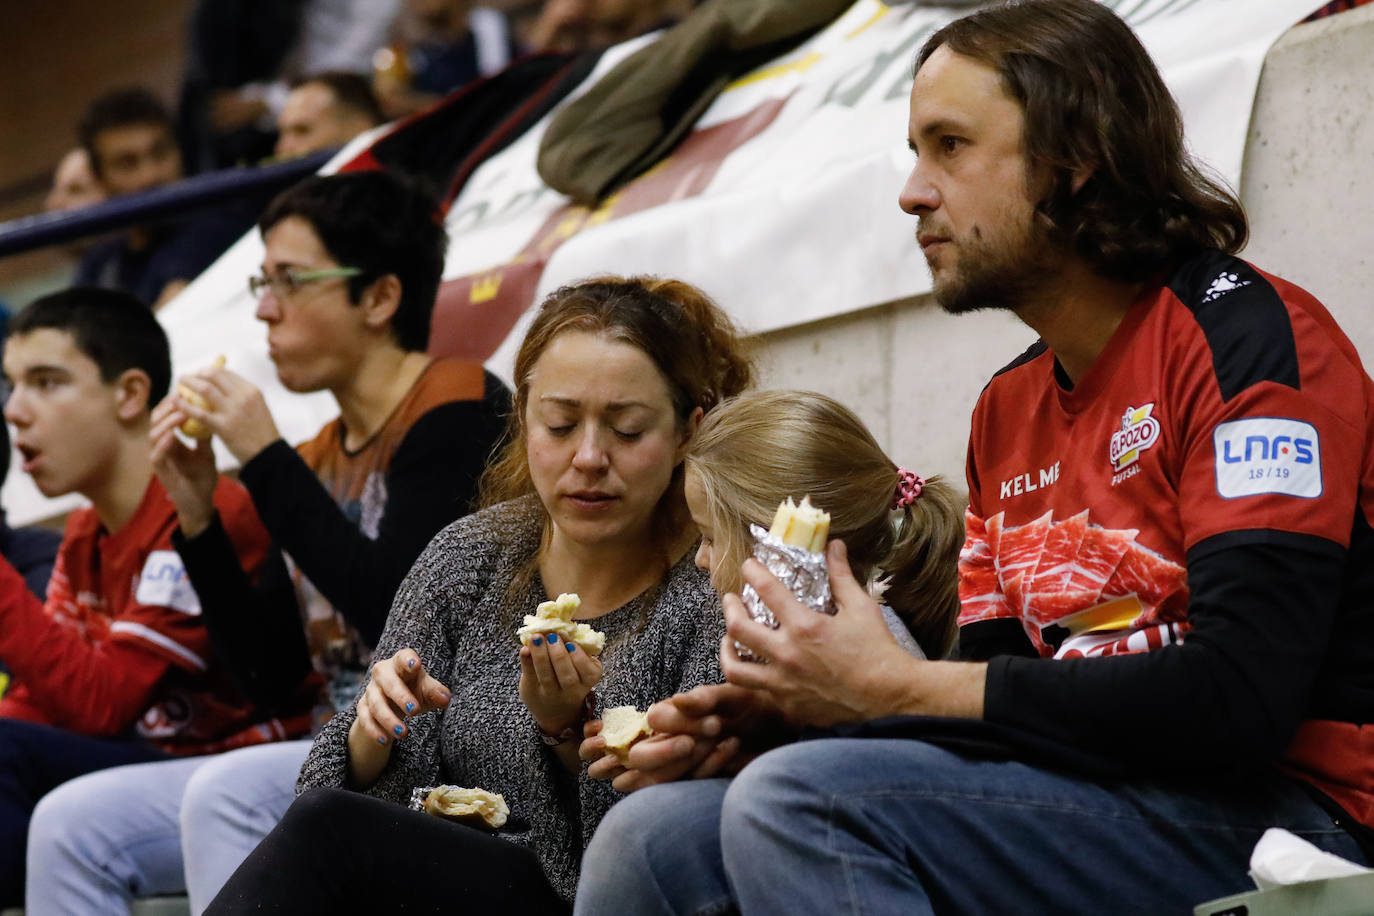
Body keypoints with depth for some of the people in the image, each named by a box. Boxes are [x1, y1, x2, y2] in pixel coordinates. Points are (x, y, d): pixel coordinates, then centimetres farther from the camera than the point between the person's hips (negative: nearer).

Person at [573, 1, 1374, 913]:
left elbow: (1239, 700, -19)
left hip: (1268, 818, -8)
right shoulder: (1009, 409, 18)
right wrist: (778, 699, -2)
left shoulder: (1249, 334, -8)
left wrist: (894, 688, -15)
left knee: (799, 802, -26)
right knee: (652, 838, -5)